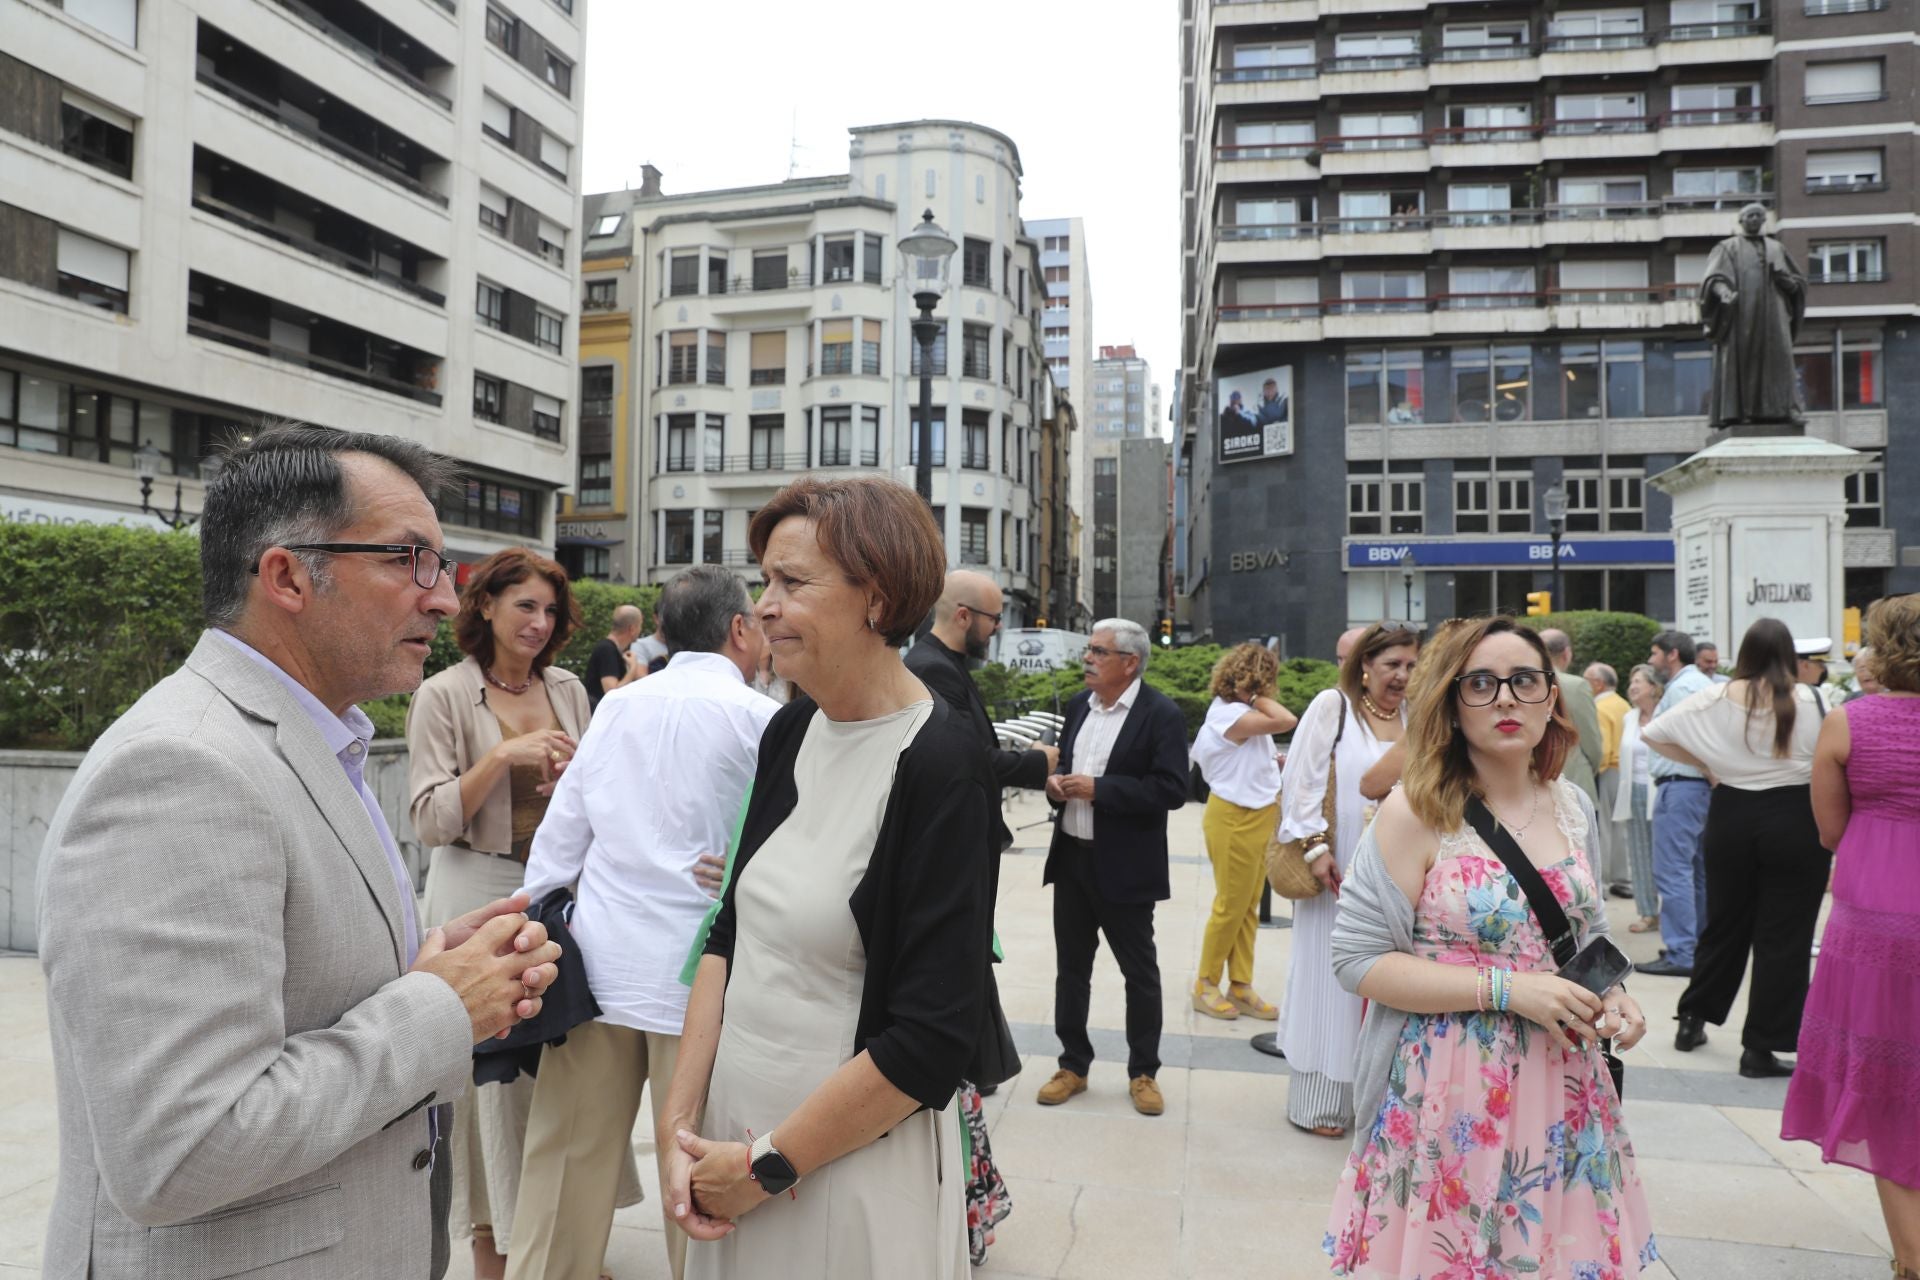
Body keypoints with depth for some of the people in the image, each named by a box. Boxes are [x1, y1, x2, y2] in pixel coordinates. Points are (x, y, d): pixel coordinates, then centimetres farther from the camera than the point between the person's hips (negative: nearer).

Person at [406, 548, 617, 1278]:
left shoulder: (567, 689, 6)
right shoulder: (445, 695, -5)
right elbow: (431, 820, -9)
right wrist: (502, 757, -19)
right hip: (480, 894, -3)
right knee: (491, 1065, 4)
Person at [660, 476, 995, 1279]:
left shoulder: (939, 769, -20)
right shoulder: (790, 731, -1)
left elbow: (931, 1039, -20)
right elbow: (733, 931, 6)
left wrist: (766, 1164, -13)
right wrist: (680, 1120, -1)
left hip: (854, 1167, -6)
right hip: (732, 1125, 6)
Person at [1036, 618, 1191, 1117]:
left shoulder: (1162, 713, -13)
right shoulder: (1078, 704, 8)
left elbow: (1172, 790, -20)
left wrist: (1097, 789, -22)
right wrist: (1056, 783, -5)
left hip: (1124, 867, -6)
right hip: (1071, 857, 6)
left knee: (1139, 972, 9)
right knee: (1071, 967, 14)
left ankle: (1143, 1072, 26)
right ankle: (1073, 1065, 29)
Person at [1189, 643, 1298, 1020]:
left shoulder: (1240, 711, 6)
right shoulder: (1229, 714, -22)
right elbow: (1286, 721, -31)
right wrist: (1257, 695, -19)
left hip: (1258, 816, 9)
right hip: (1235, 819, -9)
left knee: (1248, 907, 13)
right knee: (1230, 905, 3)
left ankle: (1241, 987, 23)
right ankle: (1205, 986, 18)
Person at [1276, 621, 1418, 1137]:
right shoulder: (1332, 706, -4)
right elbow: (1302, 780, -8)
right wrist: (1315, 847, -14)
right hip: (1338, 873, -4)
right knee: (1329, 978, 4)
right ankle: (1317, 1102, 14)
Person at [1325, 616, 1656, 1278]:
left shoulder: (1573, 806, 4)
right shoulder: (1417, 811, -14)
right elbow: (1359, 959, -16)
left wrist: (1612, 996, -2)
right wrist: (1505, 988, -20)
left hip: (1562, 1088, 5)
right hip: (1452, 1094, -5)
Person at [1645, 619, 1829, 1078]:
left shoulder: (1716, 698, -2)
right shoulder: (1805, 700, -10)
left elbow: (1653, 732, 2)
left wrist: (1703, 763, 10)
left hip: (1731, 814, 3)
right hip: (1795, 819, -3)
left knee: (1724, 923, 18)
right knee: (1783, 935, 4)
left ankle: (1692, 1020, 27)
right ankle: (1760, 1049, 8)